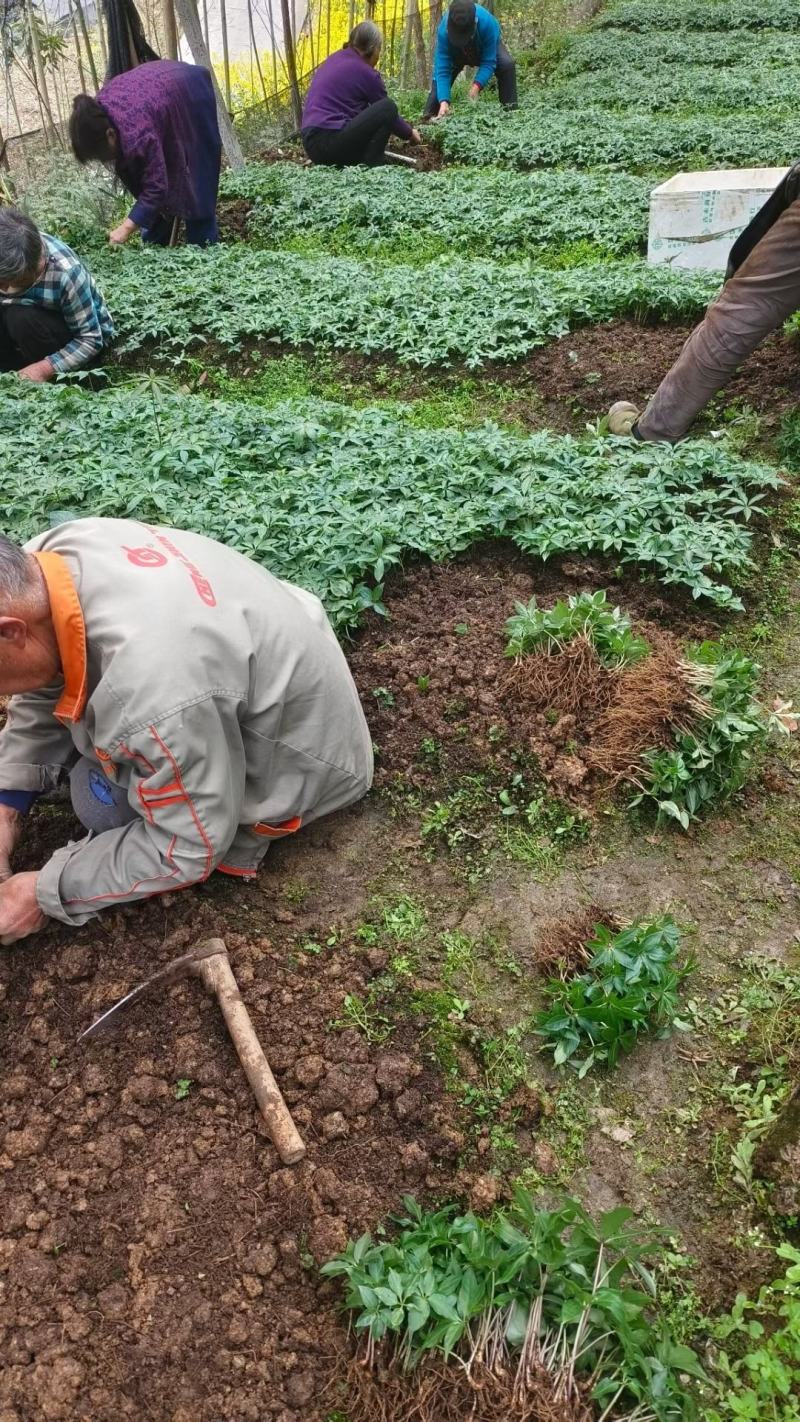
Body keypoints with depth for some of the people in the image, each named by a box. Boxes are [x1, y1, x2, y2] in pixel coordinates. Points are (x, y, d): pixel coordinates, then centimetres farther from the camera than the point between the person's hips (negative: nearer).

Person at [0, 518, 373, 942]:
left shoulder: (154, 692, -44)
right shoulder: (52, 556, -20)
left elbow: (191, 848, -27)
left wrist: (45, 892, -17)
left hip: (298, 740, -7)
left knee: (104, 799, -13)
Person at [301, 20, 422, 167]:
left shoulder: (334, 59, 20)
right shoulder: (365, 72, -3)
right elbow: (387, 111, 9)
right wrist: (410, 133, 26)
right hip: (332, 142, -8)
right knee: (388, 107, -4)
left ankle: (343, 164, 13)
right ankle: (370, 168, -5)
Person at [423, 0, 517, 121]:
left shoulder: (487, 23, -45)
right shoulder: (444, 30, -40)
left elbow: (488, 62, -38)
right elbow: (442, 70, -39)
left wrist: (477, 85, -54)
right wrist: (444, 101, -52)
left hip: (488, 48, -2)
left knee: (507, 65, -29)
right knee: (439, 72, -18)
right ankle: (429, 115, -7)